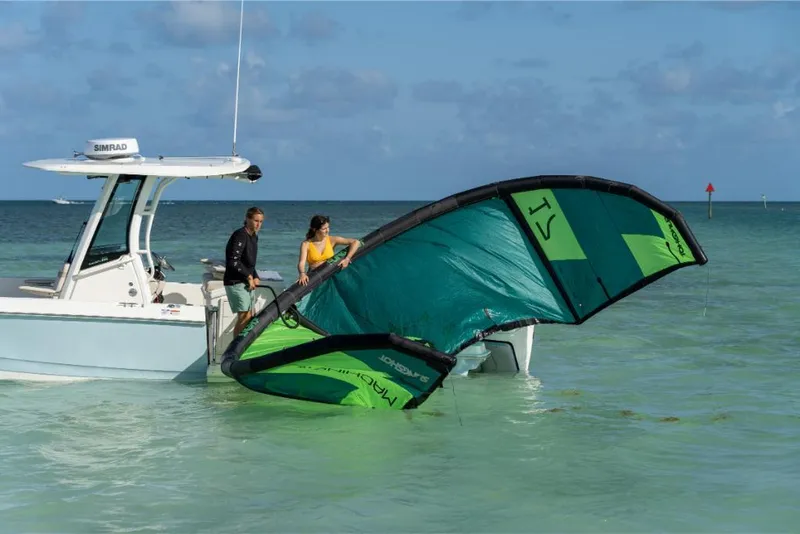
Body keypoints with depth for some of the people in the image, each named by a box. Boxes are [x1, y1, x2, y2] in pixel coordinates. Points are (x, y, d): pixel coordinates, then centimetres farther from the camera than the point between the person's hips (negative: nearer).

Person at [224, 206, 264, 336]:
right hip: (235, 282, -10)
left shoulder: (254, 237, 13)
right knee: (244, 317, -13)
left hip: (247, 282, 10)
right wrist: (249, 276, -16)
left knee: (249, 317, 12)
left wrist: (255, 277, 4)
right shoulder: (240, 235, -16)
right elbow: (233, 261, -23)